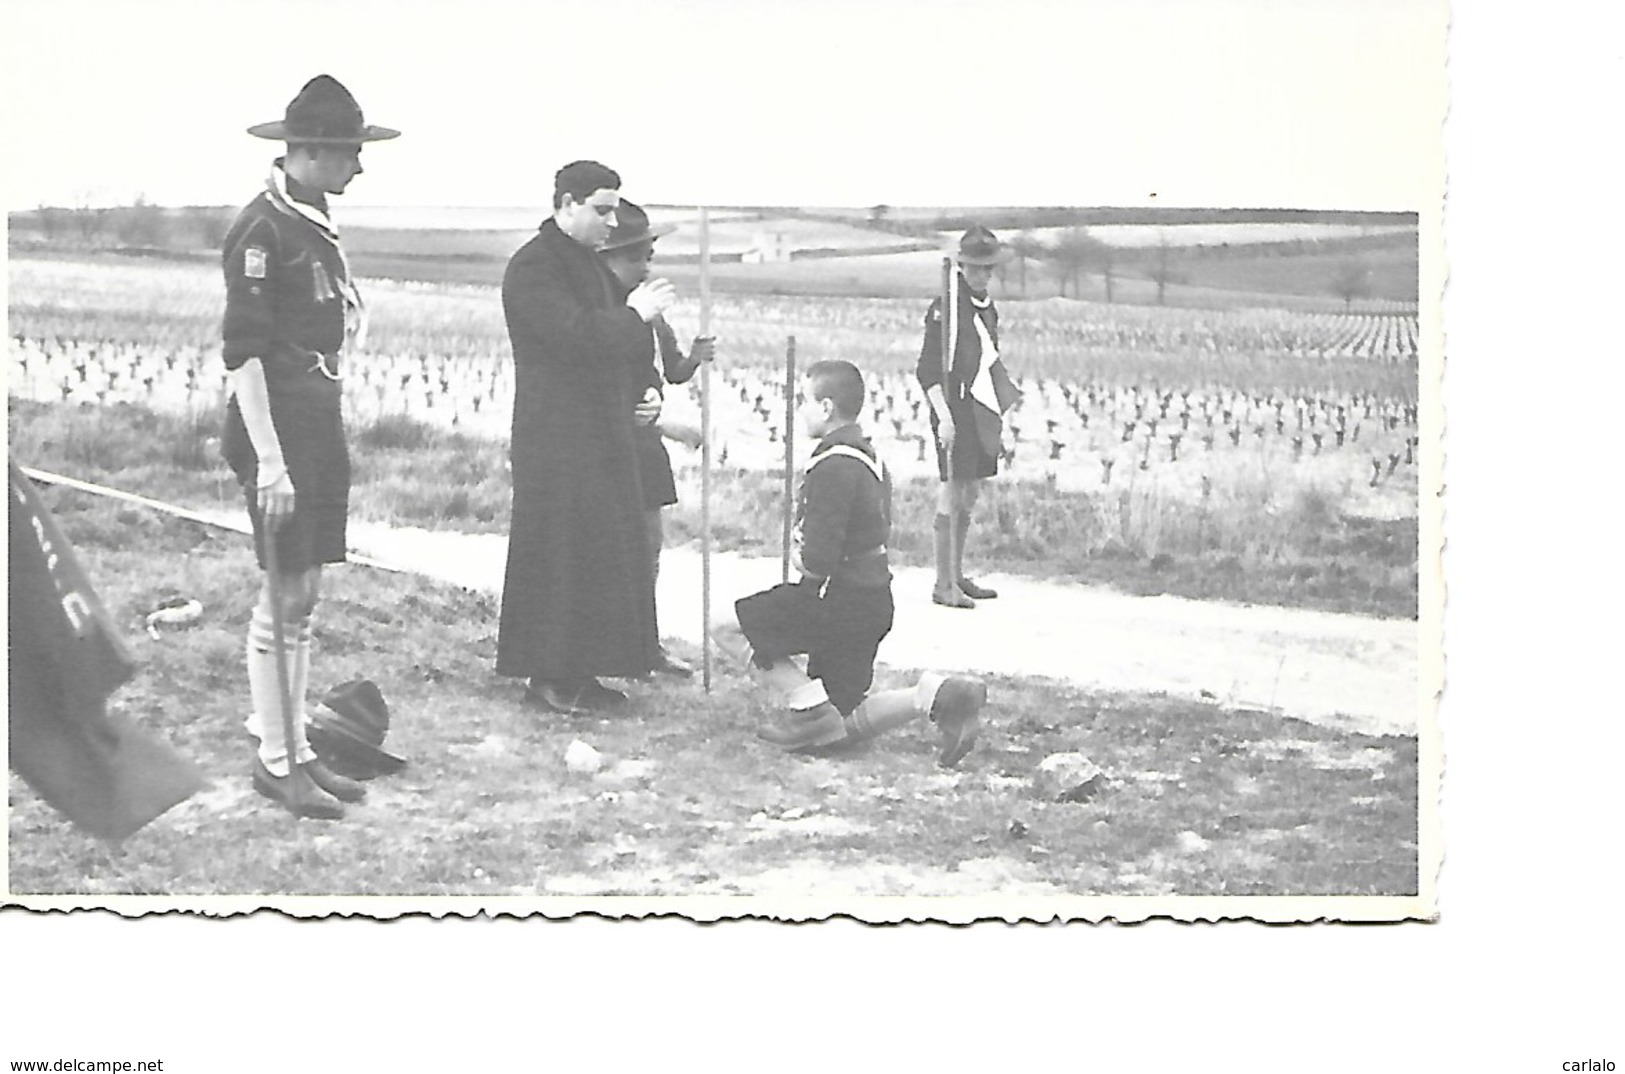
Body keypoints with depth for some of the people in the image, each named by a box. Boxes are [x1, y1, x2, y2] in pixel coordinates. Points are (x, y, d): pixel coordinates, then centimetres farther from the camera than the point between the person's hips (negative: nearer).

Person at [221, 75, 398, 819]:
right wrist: (268, 458, -22)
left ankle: (294, 748, 22)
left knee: (305, 594, 13)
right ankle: (275, 761, 6)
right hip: (278, 423, -9)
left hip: (321, 420, 9)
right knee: (284, 596, -4)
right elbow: (241, 352, -19)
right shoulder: (263, 230, -15)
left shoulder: (314, 221, 12)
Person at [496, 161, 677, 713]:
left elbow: (620, 341, 22)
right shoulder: (532, 268, -12)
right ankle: (548, 677, 1)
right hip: (557, 438, -9)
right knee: (560, 553, -6)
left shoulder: (593, 264, 18)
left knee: (605, 554, 10)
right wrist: (634, 315, -12)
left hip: (604, 435, 9)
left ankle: (579, 671, 17)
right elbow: (575, 335, -25)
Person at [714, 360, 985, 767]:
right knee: (843, 723, 15)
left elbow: (818, 560, -24)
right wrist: (813, 560, 8)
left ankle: (811, 710, -6)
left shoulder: (832, 466, -19)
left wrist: (806, 566, -1)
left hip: (838, 601, -10)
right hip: (873, 599, 10)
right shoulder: (867, 454, 13)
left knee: (727, 627, 0)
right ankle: (939, 693, -1)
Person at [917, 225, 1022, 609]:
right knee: (951, 496, -6)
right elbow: (928, 369, -15)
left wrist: (1008, 400, 18)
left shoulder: (987, 307, 14)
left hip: (981, 411, 8)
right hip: (955, 410, -8)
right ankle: (943, 584, 0)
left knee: (970, 497, 14)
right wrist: (943, 416, -23)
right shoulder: (945, 306, -11)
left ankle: (957, 576, 24)